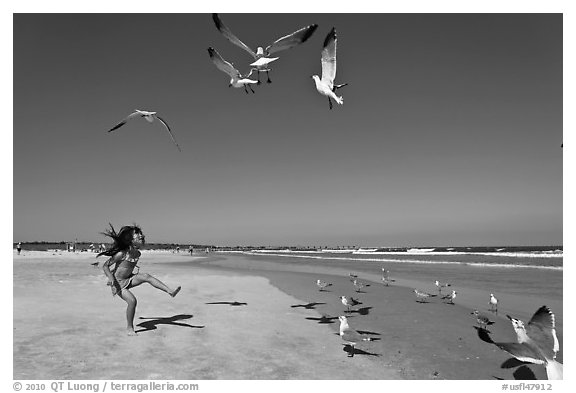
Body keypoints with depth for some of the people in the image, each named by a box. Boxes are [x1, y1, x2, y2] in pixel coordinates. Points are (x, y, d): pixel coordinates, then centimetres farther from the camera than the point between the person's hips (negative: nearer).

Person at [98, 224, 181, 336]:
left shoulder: (138, 254, -2)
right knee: (132, 300, -21)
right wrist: (112, 279, -28)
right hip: (118, 283, -5)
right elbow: (105, 266, -18)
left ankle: (170, 291, -30)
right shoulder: (122, 254, -23)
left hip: (128, 280, 5)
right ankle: (130, 327, -1)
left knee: (146, 276, -21)